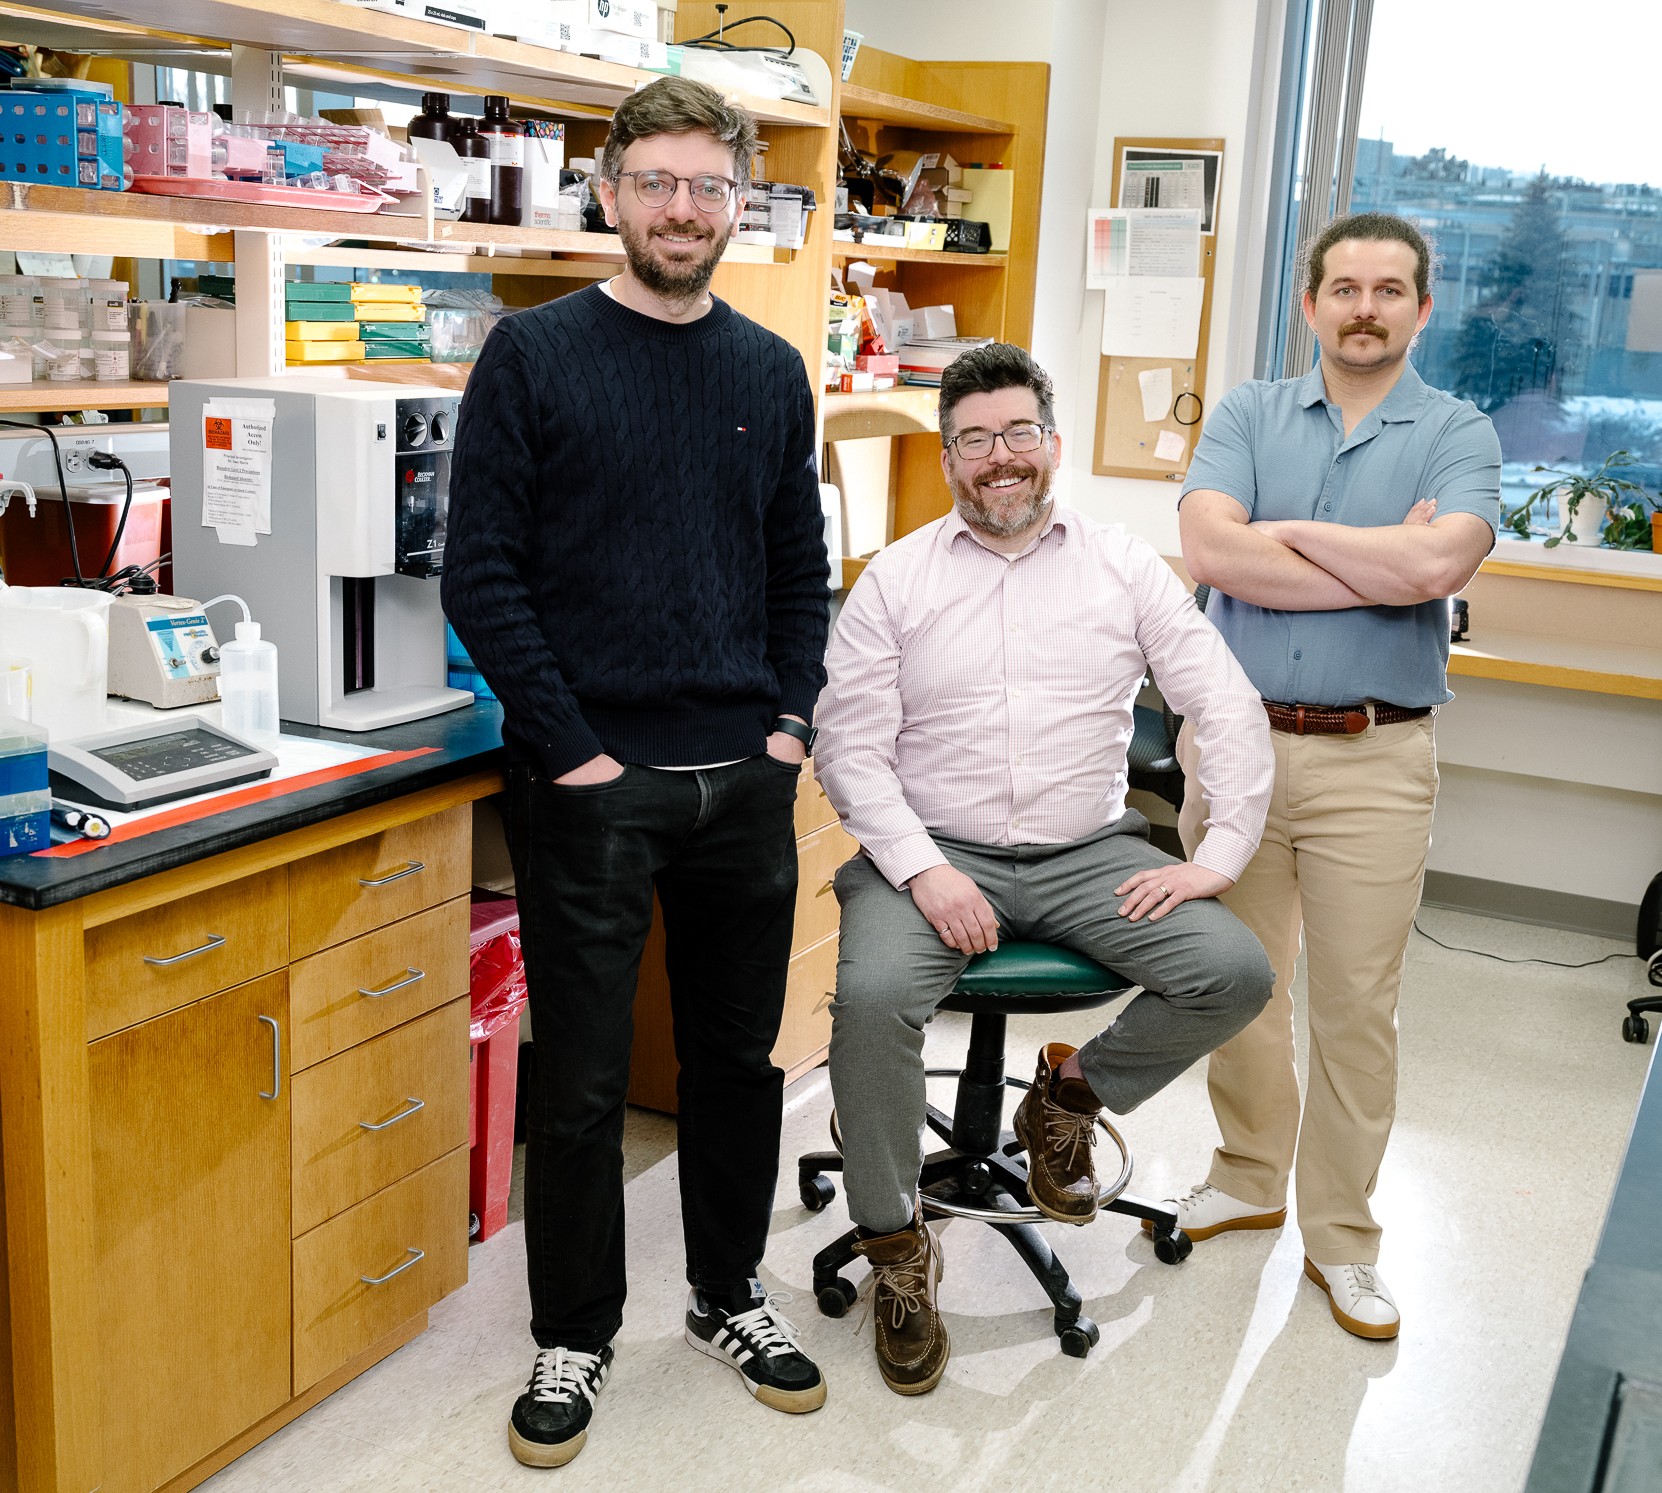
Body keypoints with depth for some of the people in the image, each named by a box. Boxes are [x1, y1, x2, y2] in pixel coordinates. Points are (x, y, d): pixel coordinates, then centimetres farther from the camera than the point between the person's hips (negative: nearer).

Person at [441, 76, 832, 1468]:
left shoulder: (770, 371, 9)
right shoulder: (534, 355, -4)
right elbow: (485, 573, -8)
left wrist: (792, 719, 2)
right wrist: (570, 749, -13)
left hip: (747, 779, 4)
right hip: (591, 781, -4)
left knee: (739, 1054, 15)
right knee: (580, 1081, 6)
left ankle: (730, 1296, 35)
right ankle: (573, 1339, 25)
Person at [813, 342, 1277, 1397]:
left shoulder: (1125, 569, 7)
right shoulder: (898, 578, 3)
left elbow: (1231, 710, 4)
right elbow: (851, 745, -4)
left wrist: (1222, 856, -7)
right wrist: (922, 869, -17)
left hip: (1089, 854, 2)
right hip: (935, 853, -2)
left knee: (1237, 973, -18)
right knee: (872, 995, -30)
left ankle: (1073, 1093, 11)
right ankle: (897, 1246, -5)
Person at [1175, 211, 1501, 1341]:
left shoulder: (1459, 434, 2)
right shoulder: (1249, 414, 6)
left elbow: (1440, 561, -20)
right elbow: (1210, 550, -13)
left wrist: (1283, 532, -10)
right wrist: (1383, 565, -12)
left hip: (1375, 759, -2)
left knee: (1358, 1005, 4)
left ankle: (1342, 1237, 20)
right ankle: (1249, 1177, 33)